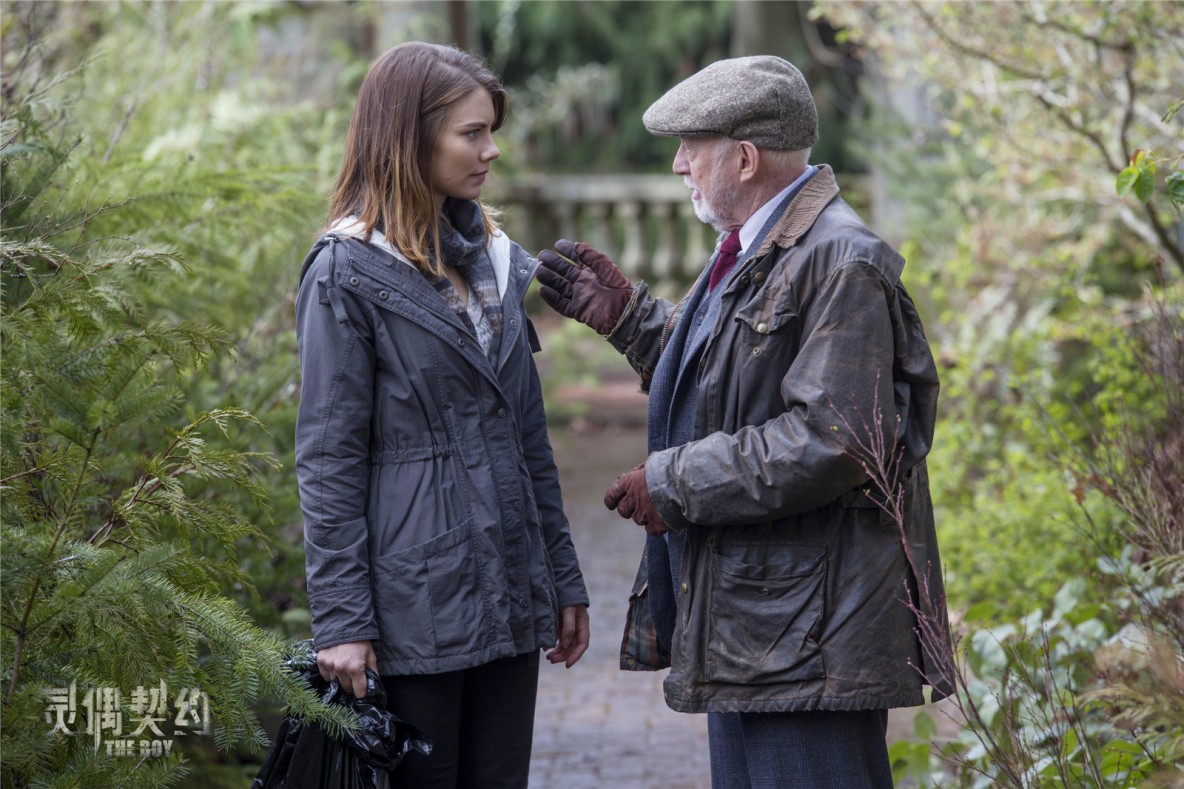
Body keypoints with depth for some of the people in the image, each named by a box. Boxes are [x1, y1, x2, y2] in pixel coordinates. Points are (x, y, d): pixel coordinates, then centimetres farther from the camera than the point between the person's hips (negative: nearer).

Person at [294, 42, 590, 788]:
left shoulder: (495, 258, 12)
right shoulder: (348, 272, -7)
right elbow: (328, 460, -10)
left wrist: (564, 579, 13)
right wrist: (340, 621, -14)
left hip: (509, 600, 6)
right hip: (416, 603, -6)